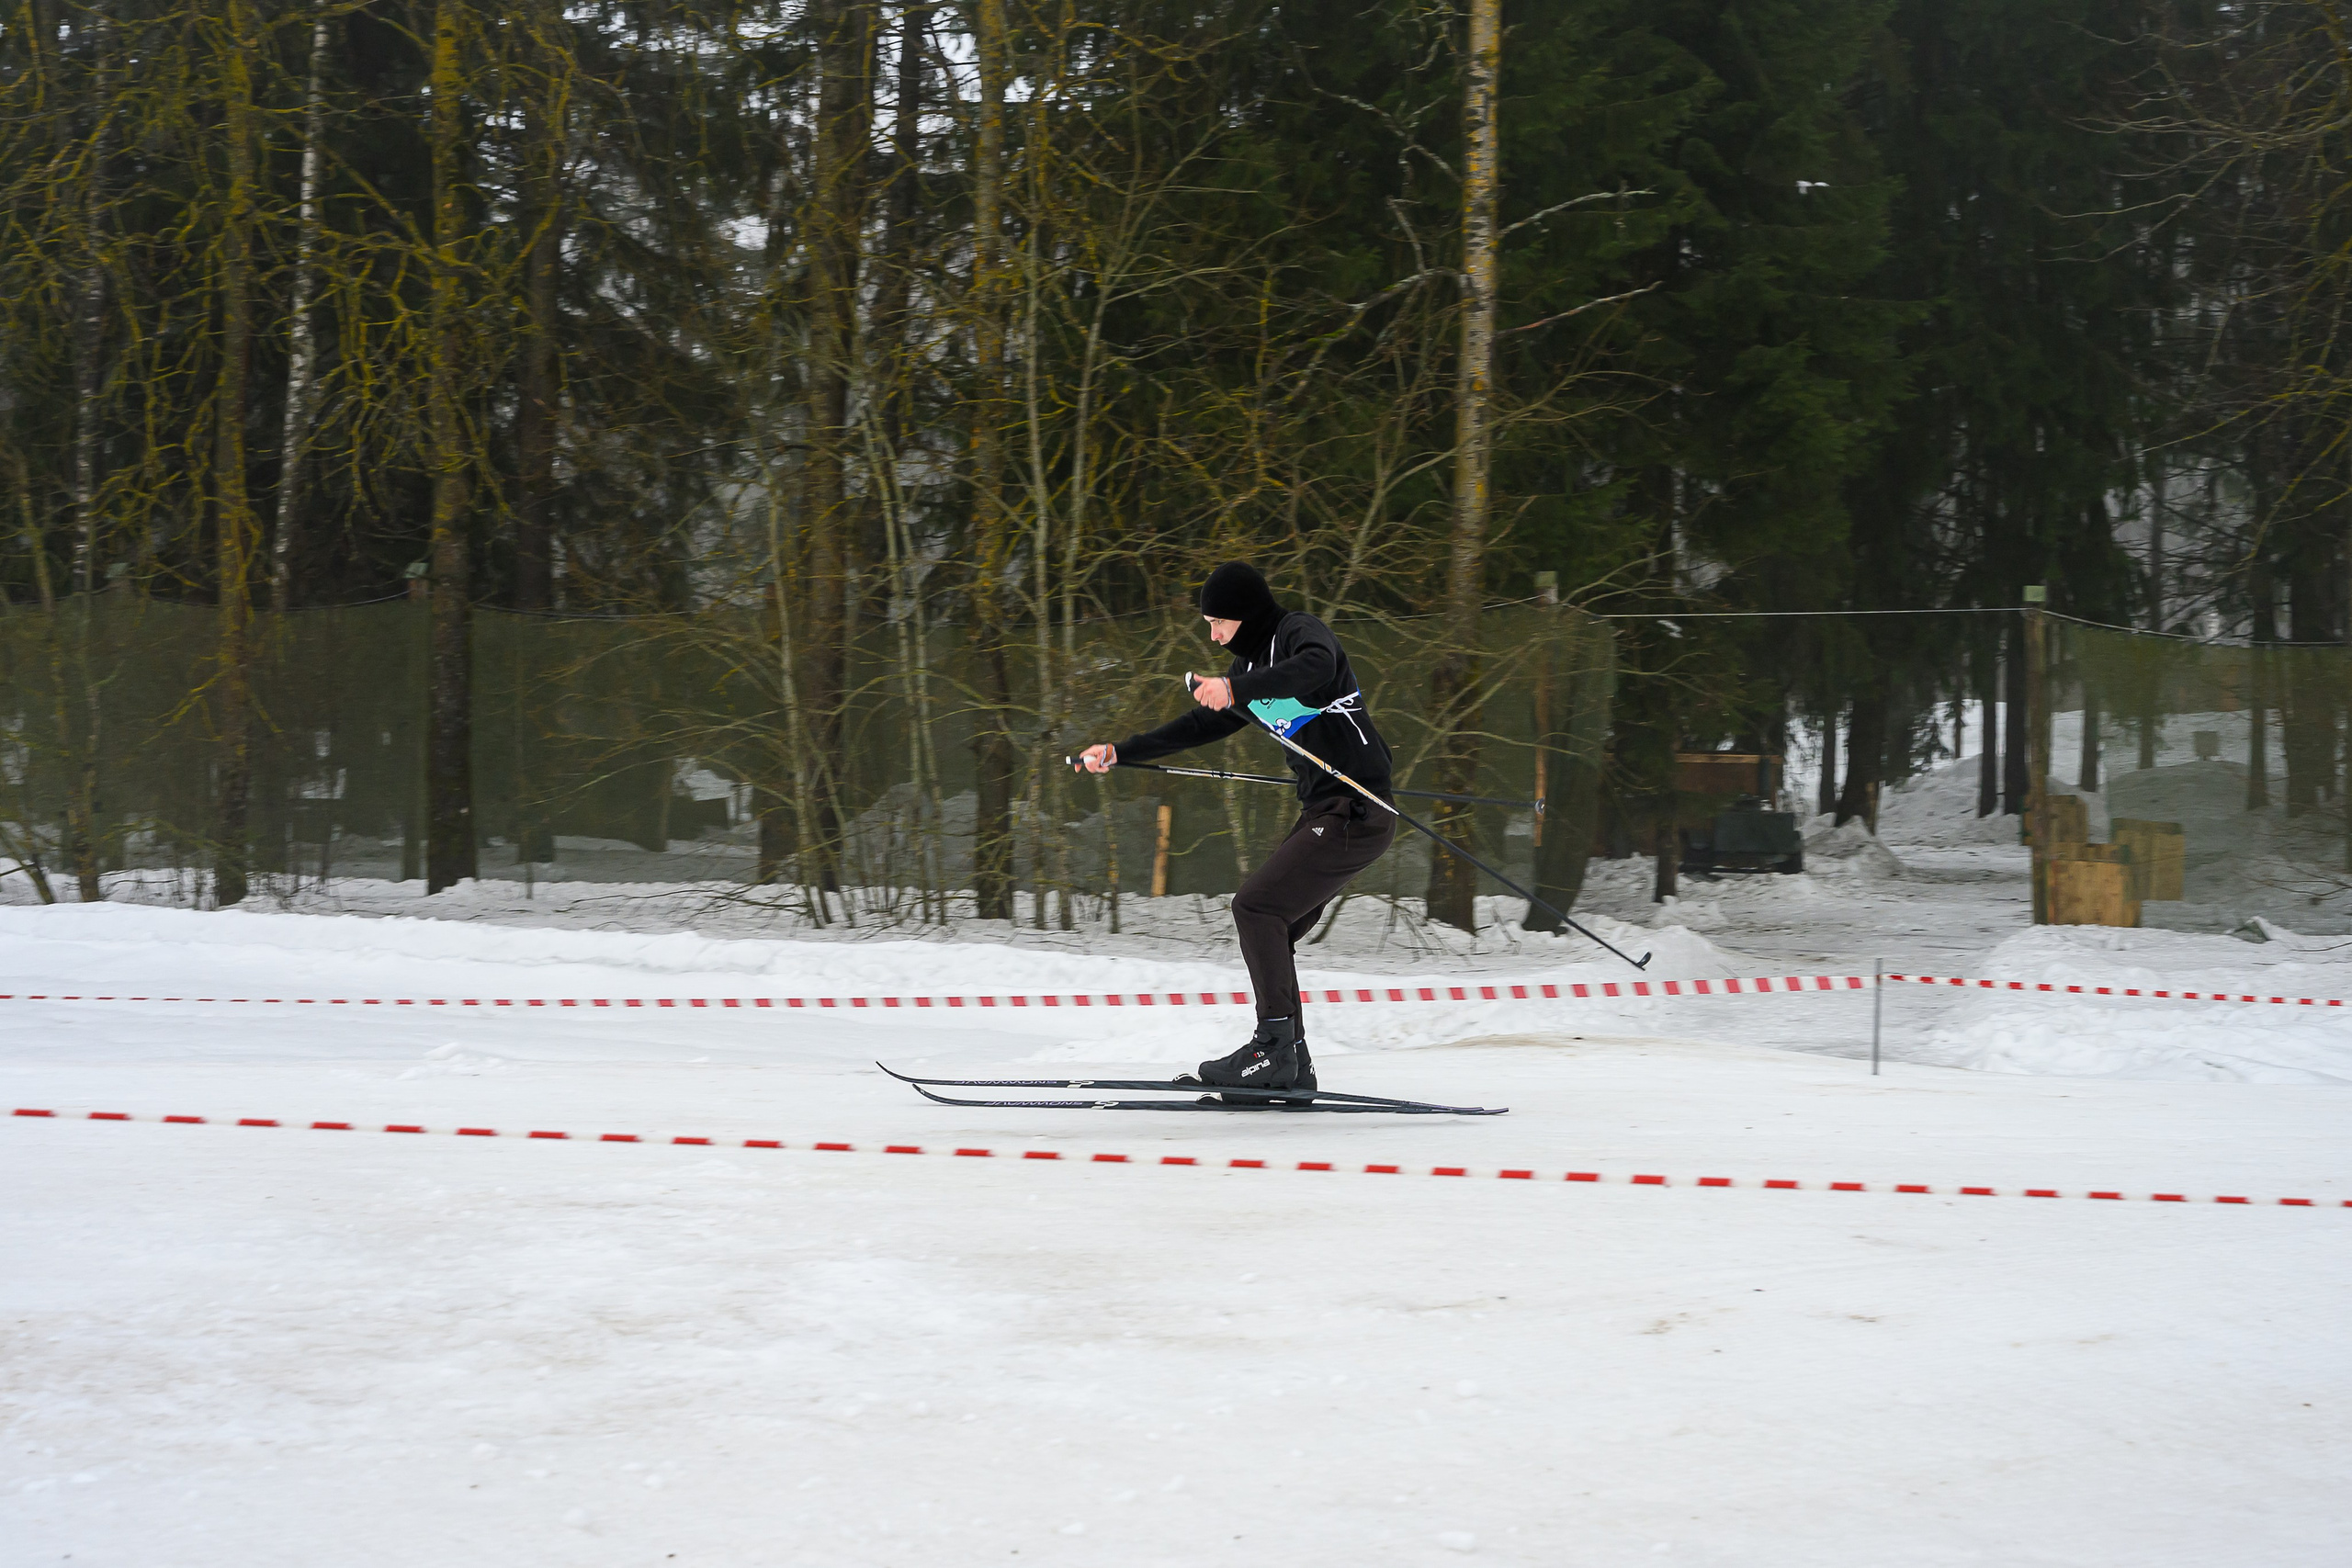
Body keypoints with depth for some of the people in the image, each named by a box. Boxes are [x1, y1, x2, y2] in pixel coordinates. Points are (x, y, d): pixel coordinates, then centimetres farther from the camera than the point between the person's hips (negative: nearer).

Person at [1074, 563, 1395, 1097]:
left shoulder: (1299, 631, -11)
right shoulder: (1252, 660, 18)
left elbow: (1316, 666, -35)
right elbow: (1203, 725, 26)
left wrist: (1236, 688, -46)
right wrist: (1120, 753, 22)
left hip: (1357, 808, -10)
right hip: (1323, 810, 10)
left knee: (1256, 905, -15)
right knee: (1267, 925, 5)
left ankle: (1275, 1047, -14)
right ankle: (1290, 1064, 7)